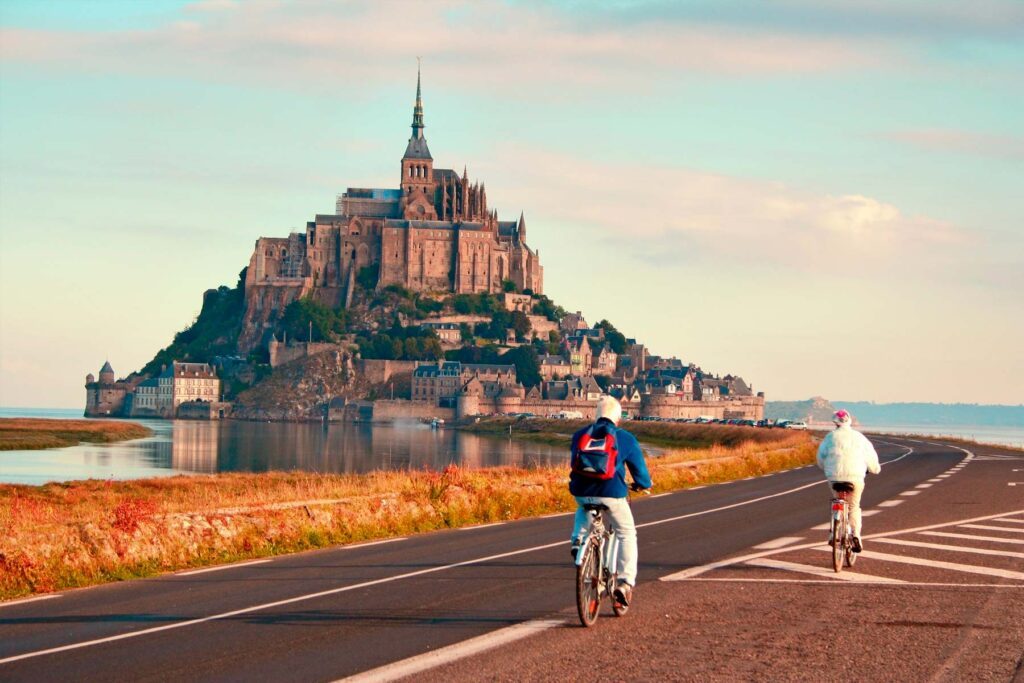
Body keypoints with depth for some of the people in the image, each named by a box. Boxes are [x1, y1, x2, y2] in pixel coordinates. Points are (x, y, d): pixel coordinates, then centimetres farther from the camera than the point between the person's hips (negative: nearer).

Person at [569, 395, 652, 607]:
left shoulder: (580, 435, 10)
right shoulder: (625, 438, 1)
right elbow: (638, 466, 9)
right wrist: (643, 484, 31)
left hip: (582, 491, 3)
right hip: (611, 493, -3)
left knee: (583, 510, 40)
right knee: (627, 534, 14)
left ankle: (578, 539, 14)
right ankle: (625, 583, 2)